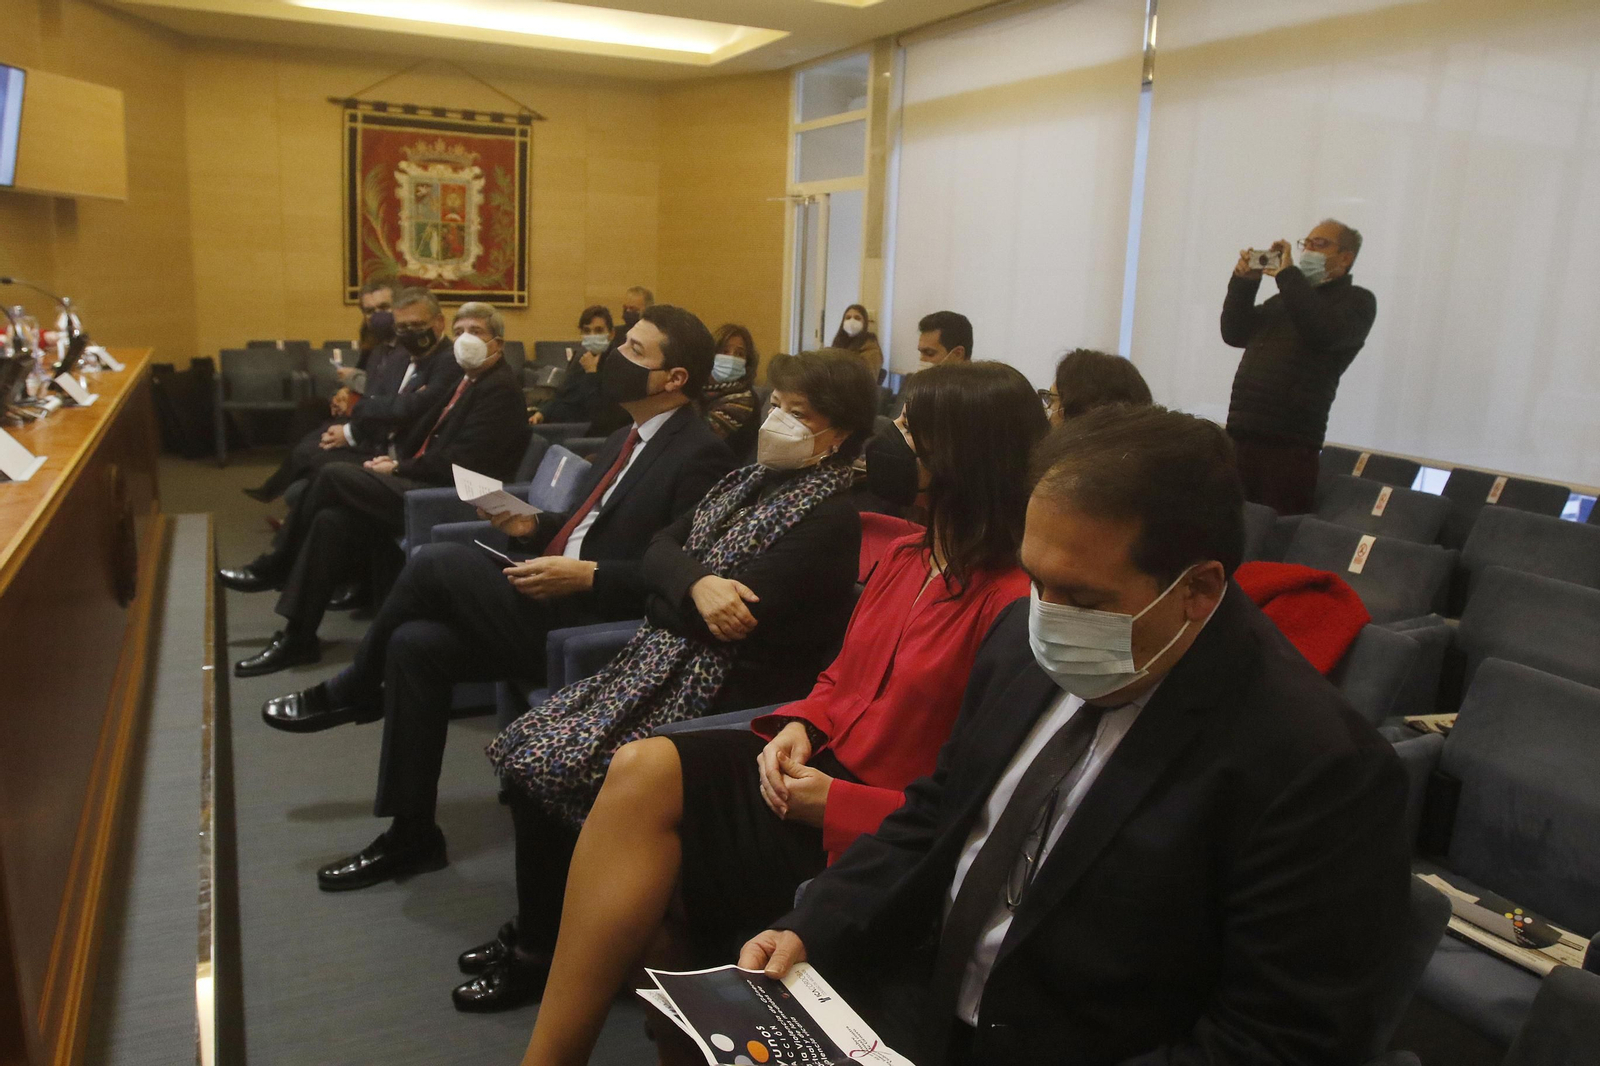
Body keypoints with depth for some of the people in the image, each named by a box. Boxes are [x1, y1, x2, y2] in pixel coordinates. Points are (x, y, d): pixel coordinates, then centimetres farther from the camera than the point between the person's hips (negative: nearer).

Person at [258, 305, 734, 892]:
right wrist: (535, 526, 7)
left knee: (437, 560, -18)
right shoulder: (626, 440, 17)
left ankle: (353, 691, 10)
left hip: (589, 624, -9)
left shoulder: (699, 456, -12)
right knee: (415, 644, -7)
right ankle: (411, 834, 6)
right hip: (552, 603, 9)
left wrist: (587, 575, -22)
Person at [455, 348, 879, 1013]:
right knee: (522, 748, -3)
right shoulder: (755, 479, 13)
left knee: (550, 764, -16)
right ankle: (536, 933, 14)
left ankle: (547, 954, 7)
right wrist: (696, 584, -19)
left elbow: (740, 617, -20)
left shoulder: (829, 519, -13)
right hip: (664, 659, 8)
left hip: (724, 694, -8)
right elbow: (659, 551, 8)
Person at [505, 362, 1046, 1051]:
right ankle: (553, 1049, -10)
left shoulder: (1014, 604, -18)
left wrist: (835, 803, -19)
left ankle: (553, 1049, -1)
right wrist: (799, 727, -2)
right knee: (642, 768, -16)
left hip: (866, 834, -7)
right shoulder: (904, 558, 8)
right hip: (817, 767, 7)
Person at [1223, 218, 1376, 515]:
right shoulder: (1287, 297, 24)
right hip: (1240, 434, 6)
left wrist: (1287, 274, -12)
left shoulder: (1356, 301, 3)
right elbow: (1235, 334, 20)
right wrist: (1244, 283, 6)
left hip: (1289, 444, -6)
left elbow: (1323, 332, -18)